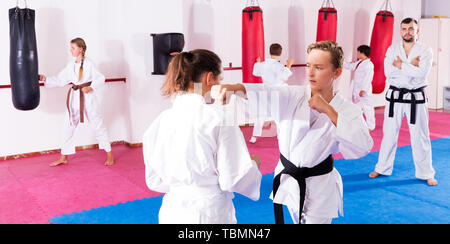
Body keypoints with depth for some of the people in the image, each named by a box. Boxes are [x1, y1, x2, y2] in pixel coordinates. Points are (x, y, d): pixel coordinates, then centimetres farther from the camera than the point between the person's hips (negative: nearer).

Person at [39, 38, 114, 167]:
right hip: (74, 98, 6)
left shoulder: (88, 63, -9)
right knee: (69, 126, 9)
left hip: (88, 97, -5)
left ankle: (109, 155, 14)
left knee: (98, 125, 1)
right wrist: (46, 79, 2)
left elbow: (100, 78, -10)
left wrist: (91, 87, -23)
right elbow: (60, 80, 11)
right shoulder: (70, 65, 8)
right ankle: (63, 157, 21)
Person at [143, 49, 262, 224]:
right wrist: (253, 165, 5)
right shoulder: (218, 117, -16)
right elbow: (233, 179, -14)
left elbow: (154, 180, 7)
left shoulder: (162, 120, -2)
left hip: (173, 213, 5)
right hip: (210, 213, -5)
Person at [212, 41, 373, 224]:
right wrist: (233, 88, -49)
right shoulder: (292, 96, -11)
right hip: (288, 179, 3)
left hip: (319, 189, -3)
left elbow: (363, 147, -28)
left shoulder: (347, 110, -14)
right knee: (297, 219, 25)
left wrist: (329, 111, -32)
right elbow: (262, 93, -28)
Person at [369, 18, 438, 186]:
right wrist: (410, 66, -17)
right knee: (389, 134, 10)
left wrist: (401, 65, -16)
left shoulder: (425, 50, -3)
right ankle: (383, 168, 25)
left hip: (416, 98, -2)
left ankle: (426, 174, 18)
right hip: (395, 96, 2)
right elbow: (388, 71, -11)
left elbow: (422, 73, -19)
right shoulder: (393, 49, 4)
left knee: (420, 137, 3)